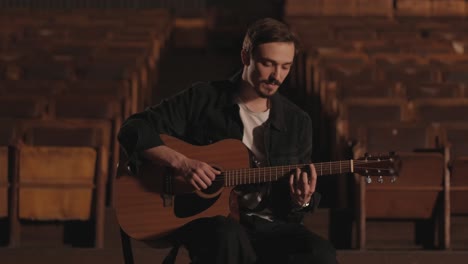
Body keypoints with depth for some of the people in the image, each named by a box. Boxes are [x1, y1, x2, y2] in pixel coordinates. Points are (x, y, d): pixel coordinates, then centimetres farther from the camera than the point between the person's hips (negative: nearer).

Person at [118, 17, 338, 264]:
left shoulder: (297, 122, 10)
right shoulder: (202, 99, 2)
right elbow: (133, 130, -2)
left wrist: (301, 201, -11)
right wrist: (181, 163, -17)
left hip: (266, 224, 3)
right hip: (205, 217, -3)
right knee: (229, 237, -41)